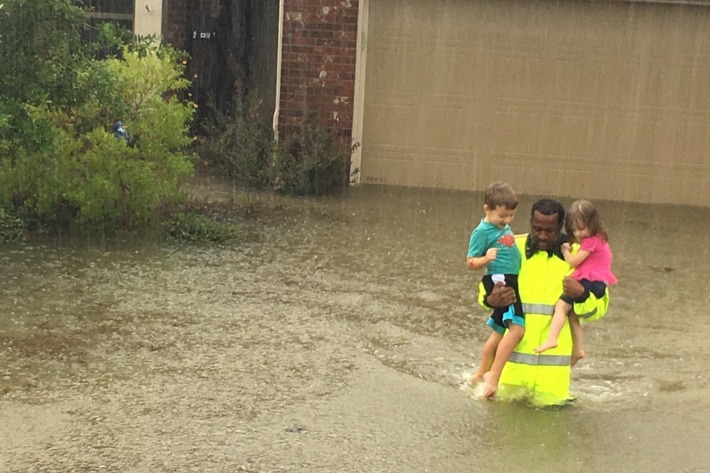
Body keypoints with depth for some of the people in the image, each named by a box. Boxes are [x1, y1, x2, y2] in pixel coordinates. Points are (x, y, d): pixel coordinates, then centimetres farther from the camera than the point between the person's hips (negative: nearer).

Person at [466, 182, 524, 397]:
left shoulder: (504, 227, 15)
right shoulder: (482, 231, -11)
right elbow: (470, 263, -12)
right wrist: (485, 259, -30)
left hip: (512, 281, 9)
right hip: (499, 281, -9)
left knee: (499, 331, 17)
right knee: (516, 328, -21)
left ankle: (480, 374, 30)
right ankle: (493, 375, -17)